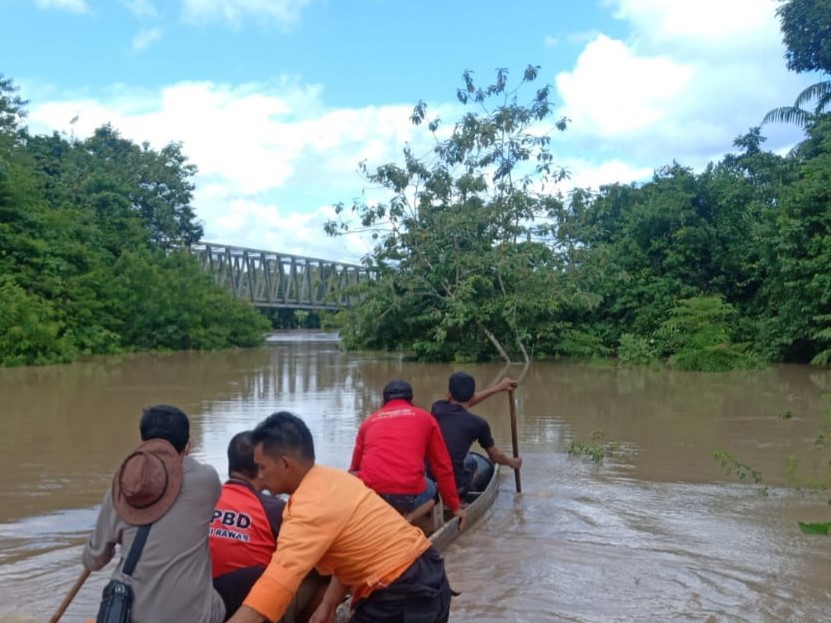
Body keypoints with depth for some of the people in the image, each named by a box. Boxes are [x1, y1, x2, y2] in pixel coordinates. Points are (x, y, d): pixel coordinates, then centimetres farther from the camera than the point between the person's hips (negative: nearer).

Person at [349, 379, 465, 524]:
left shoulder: (368, 421, 23)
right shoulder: (425, 418, 19)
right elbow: (442, 466, 20)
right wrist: (455, 506, 30)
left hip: (367, 493, 1)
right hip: (408, 494, -1)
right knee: (430, 488, 31)